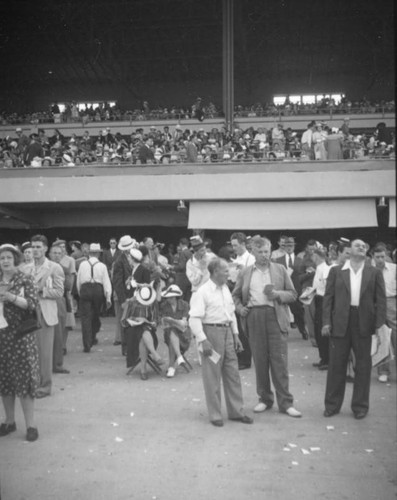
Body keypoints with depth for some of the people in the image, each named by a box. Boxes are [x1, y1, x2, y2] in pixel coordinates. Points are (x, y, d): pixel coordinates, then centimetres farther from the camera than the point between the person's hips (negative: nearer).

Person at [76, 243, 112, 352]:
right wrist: (108, 298, 0)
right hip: (98, 290, 1)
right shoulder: (102, 266, 4)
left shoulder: (83, 264, 6)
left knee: (85, 317, -2)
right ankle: (92, 338, 32)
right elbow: (106, 282, 0)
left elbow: (78, 281, 9)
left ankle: (87, 344, -8)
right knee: (95, 315, 18)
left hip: (85, 290, 0)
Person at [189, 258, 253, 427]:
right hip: (211, 332, -7)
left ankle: (236, 411, 23)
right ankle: (215, 415, 17)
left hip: (227, 332, 7)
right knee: (212, 376, 4)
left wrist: (235, 335, 14)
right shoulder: (202, 292, -13)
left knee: (232, 373, 11)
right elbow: (194, 319, -17)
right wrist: (203, 341, -22)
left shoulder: (225, 289, 10)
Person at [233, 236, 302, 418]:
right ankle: (265, 398, 20)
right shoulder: (245, 273, 11)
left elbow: (292, 294, 9)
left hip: (275, 316, -1)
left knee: (279, 361, -2)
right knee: (259, 361, 6)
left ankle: (285, 402, 6)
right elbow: (236, 295, 19)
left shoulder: (280, 269, 8)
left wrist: (278, 294, -10)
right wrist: (240, 307, 0)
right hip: (254, 318, 2)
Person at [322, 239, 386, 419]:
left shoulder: (375, 273, 7)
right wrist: (326, 322, -5)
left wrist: (380, 324, -7)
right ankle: (332, 405, 18)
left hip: (364, 324, 1)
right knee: (336, 364, 6)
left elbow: (381, 300, 3)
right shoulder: (336, 271, 6)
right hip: (340, 323, 0)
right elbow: (328, 297, 3)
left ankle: (360, 406, 21)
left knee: (363, 365, 7)